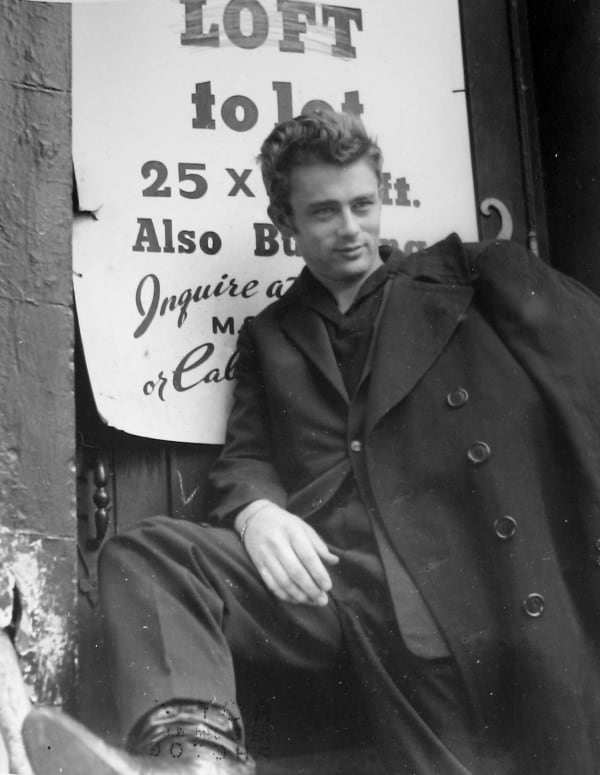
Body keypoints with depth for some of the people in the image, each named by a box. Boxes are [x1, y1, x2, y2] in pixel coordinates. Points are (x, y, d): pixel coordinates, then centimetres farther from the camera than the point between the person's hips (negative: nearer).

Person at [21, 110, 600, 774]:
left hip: (461, 584, -2)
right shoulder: (268, 334, 22)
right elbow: (243, 458, 13)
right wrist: (258, 512, -10)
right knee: (143, 555, -19)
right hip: (319, 574, 2)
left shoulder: (477, 278, 13)